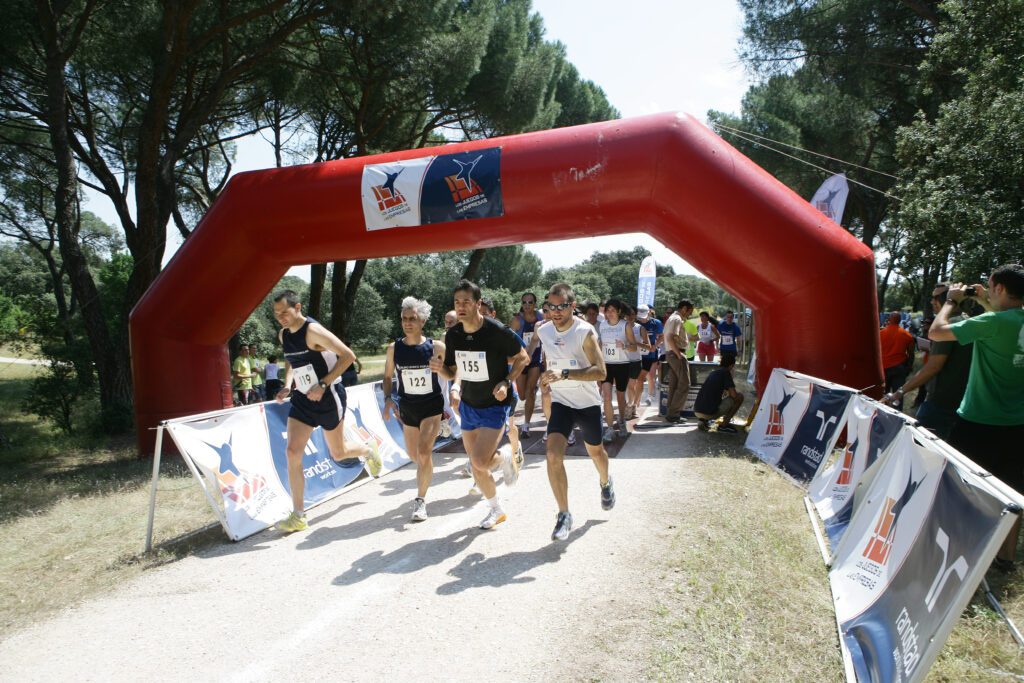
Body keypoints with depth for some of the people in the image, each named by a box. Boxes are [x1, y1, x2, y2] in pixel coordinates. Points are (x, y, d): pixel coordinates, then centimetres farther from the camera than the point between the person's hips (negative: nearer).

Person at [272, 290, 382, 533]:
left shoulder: (314, 331, -19)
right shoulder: (283, 335, 5)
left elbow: (347, 355, -21)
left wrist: (322, 384, -24)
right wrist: (287, 385, 5)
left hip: (328, 397, -6)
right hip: (302, 399, 7)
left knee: (338, 453, 7)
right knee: (292, 452, -6)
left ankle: (368, 451, 44)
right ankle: (298, 516, 1)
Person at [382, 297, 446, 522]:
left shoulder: (436, 347, -12)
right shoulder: (394, 348, -6)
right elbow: (387, 377, 6)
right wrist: (388, 399, -9)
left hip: (432, 406, -3)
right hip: (407, 407, 3)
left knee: (423, 452, -16)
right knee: (413, 455, 15)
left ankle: (421, 499, -1)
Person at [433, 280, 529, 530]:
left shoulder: (497, 331, -20)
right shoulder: (452, 335, -4)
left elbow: (523, 358, -6)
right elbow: (452, 373, 7)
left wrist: (506, 382, -20)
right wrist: (440, 368, -16)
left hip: (495, 406, -5)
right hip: (469, 406, 5)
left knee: (480, 461, -20)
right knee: (476, 467, 11)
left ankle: (506, 455, 15)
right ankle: (496, 510, 34)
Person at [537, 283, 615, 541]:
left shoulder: (585, 332, -19)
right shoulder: (543, 332, -2)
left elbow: (600, 371, -28)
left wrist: (565, 374, -38)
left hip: (588, 403, -2)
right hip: (560, 403, 3)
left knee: (595, 451, 18)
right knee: (553, 455, -16)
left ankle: (605, 483, 53)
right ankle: (564, 515, -5)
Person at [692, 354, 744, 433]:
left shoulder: (713, 372, 20)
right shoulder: (726, 372, -3)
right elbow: (734, 395, -8)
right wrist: (729, 393, 13)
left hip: (697, 411, 7)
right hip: (710, 413, -7)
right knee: (740, 396, 4)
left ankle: (702, 420, 12)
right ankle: (723, 425, 4)